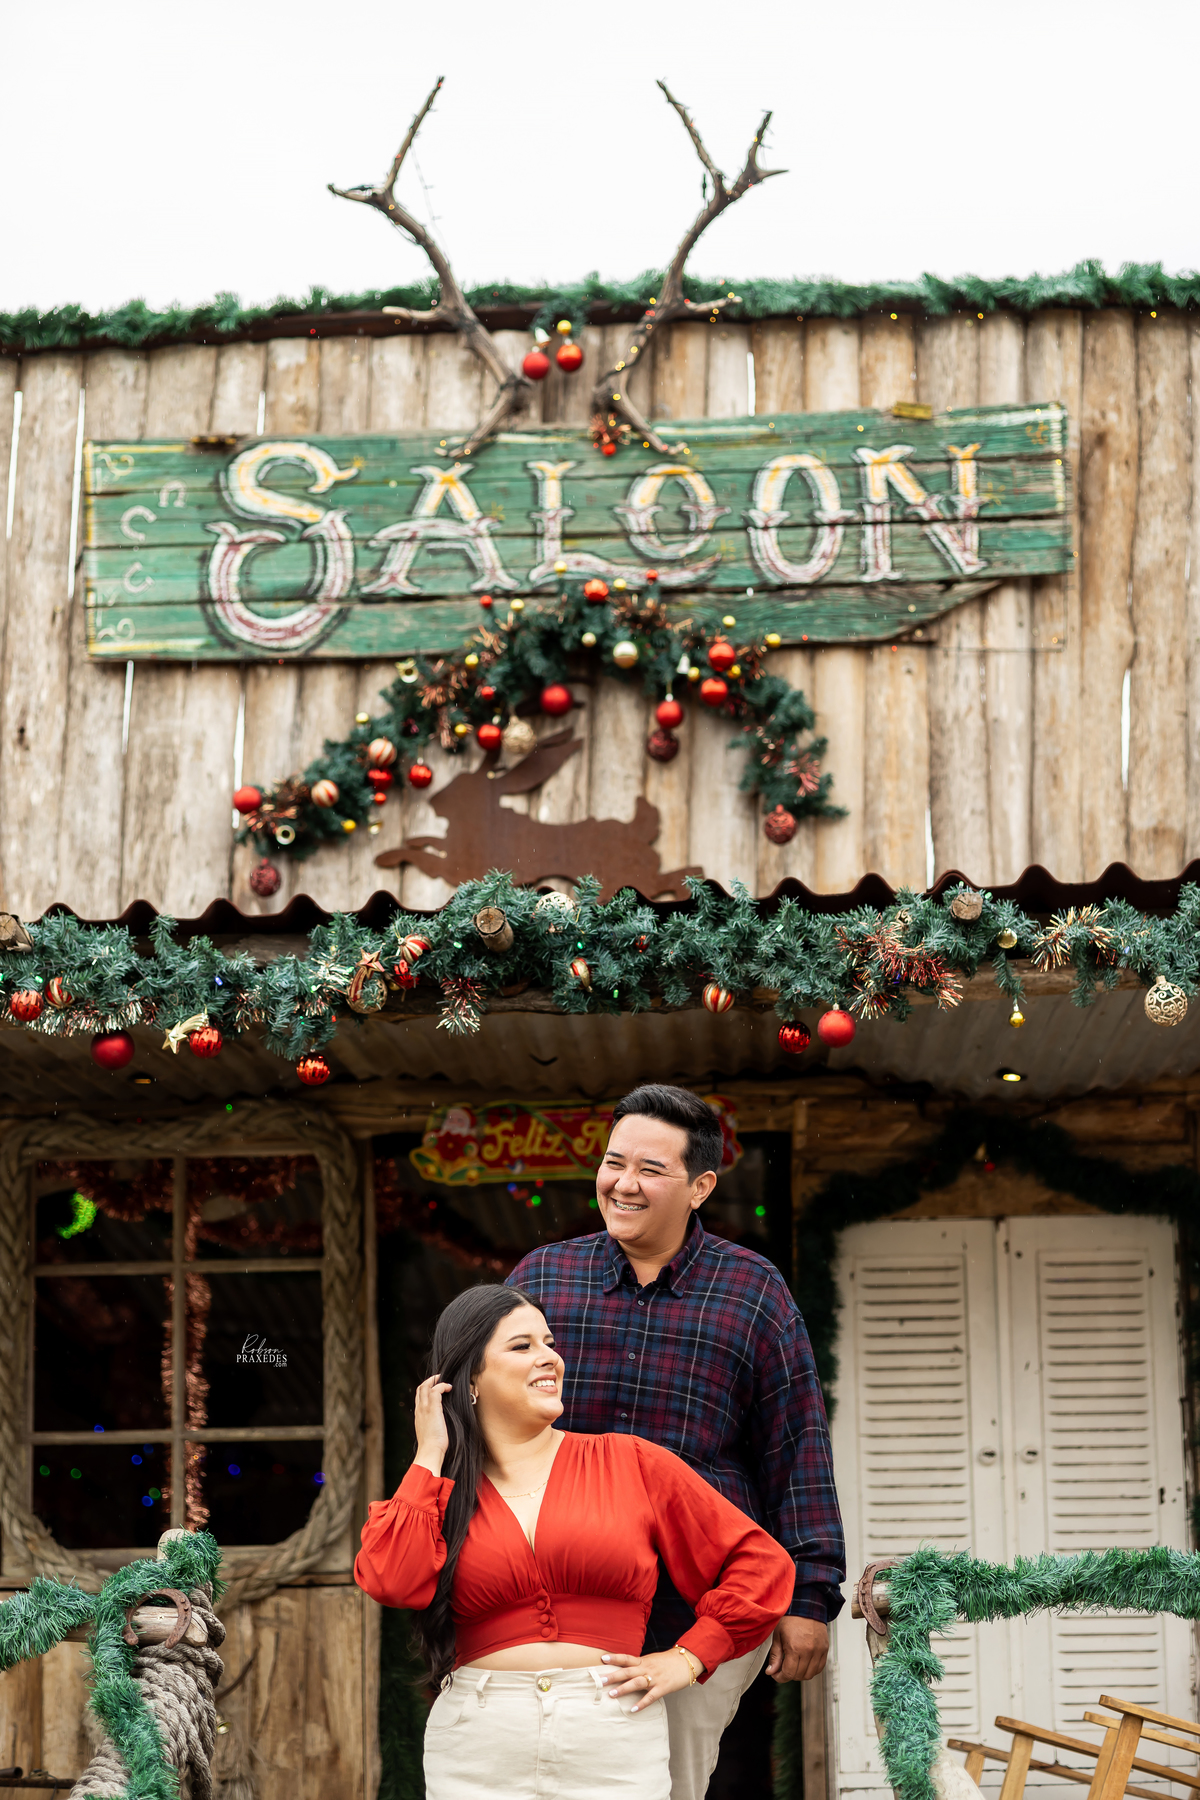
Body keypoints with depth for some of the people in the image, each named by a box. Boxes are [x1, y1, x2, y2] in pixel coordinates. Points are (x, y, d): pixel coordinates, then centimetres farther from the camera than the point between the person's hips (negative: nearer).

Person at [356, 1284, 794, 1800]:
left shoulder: (630, 1463, 5)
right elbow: (393, 1582, -12)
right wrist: (430, 1458, -2)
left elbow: (761, 1563, 8)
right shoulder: (435, 1488, 9)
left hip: (614, 1756, 0)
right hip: (477, 1755, 1)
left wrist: (688, 1658, 1)